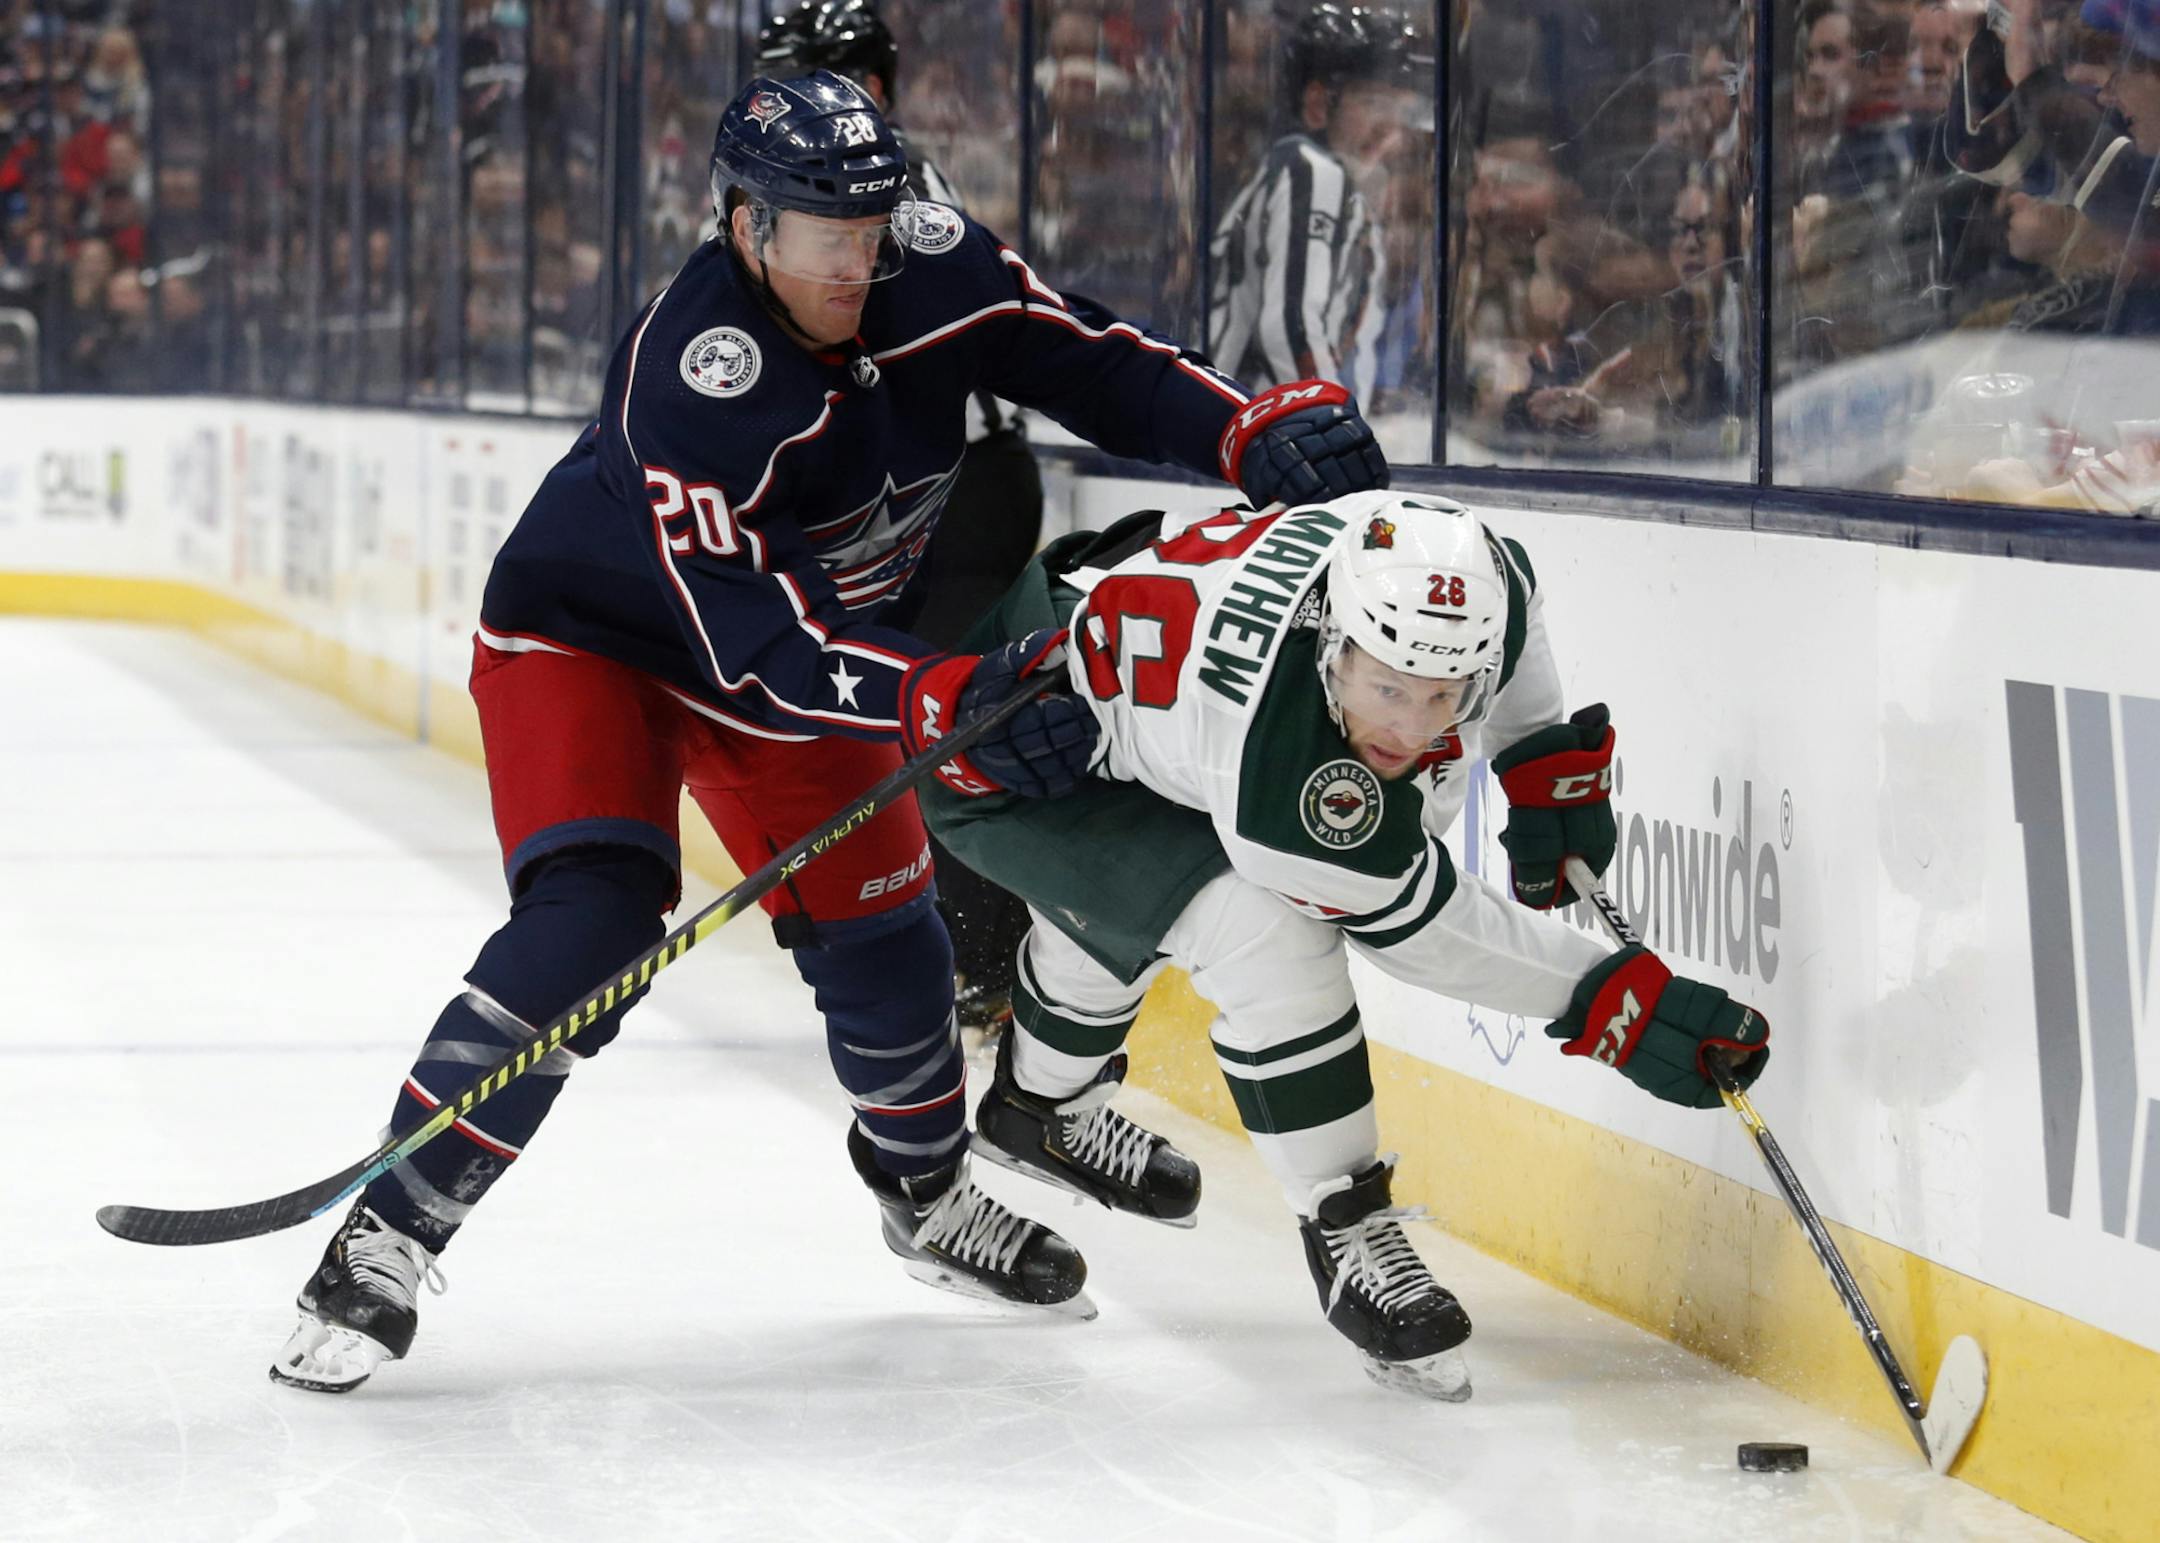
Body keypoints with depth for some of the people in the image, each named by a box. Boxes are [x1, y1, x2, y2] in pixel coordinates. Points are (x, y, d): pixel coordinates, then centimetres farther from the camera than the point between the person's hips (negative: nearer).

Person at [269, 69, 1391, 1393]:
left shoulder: (933, 272, -19)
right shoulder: (689, 376, -37)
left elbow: (1093, 364, -8)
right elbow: (749, 638, -41)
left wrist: (1258, 431, -25)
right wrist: (945, 704, -49)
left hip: (813, 631, 6)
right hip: (587, 638, -6)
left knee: (879, 932, 9)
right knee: (591, 922, -25)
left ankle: (928, 1196, 37)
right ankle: (387, 1237, -20)